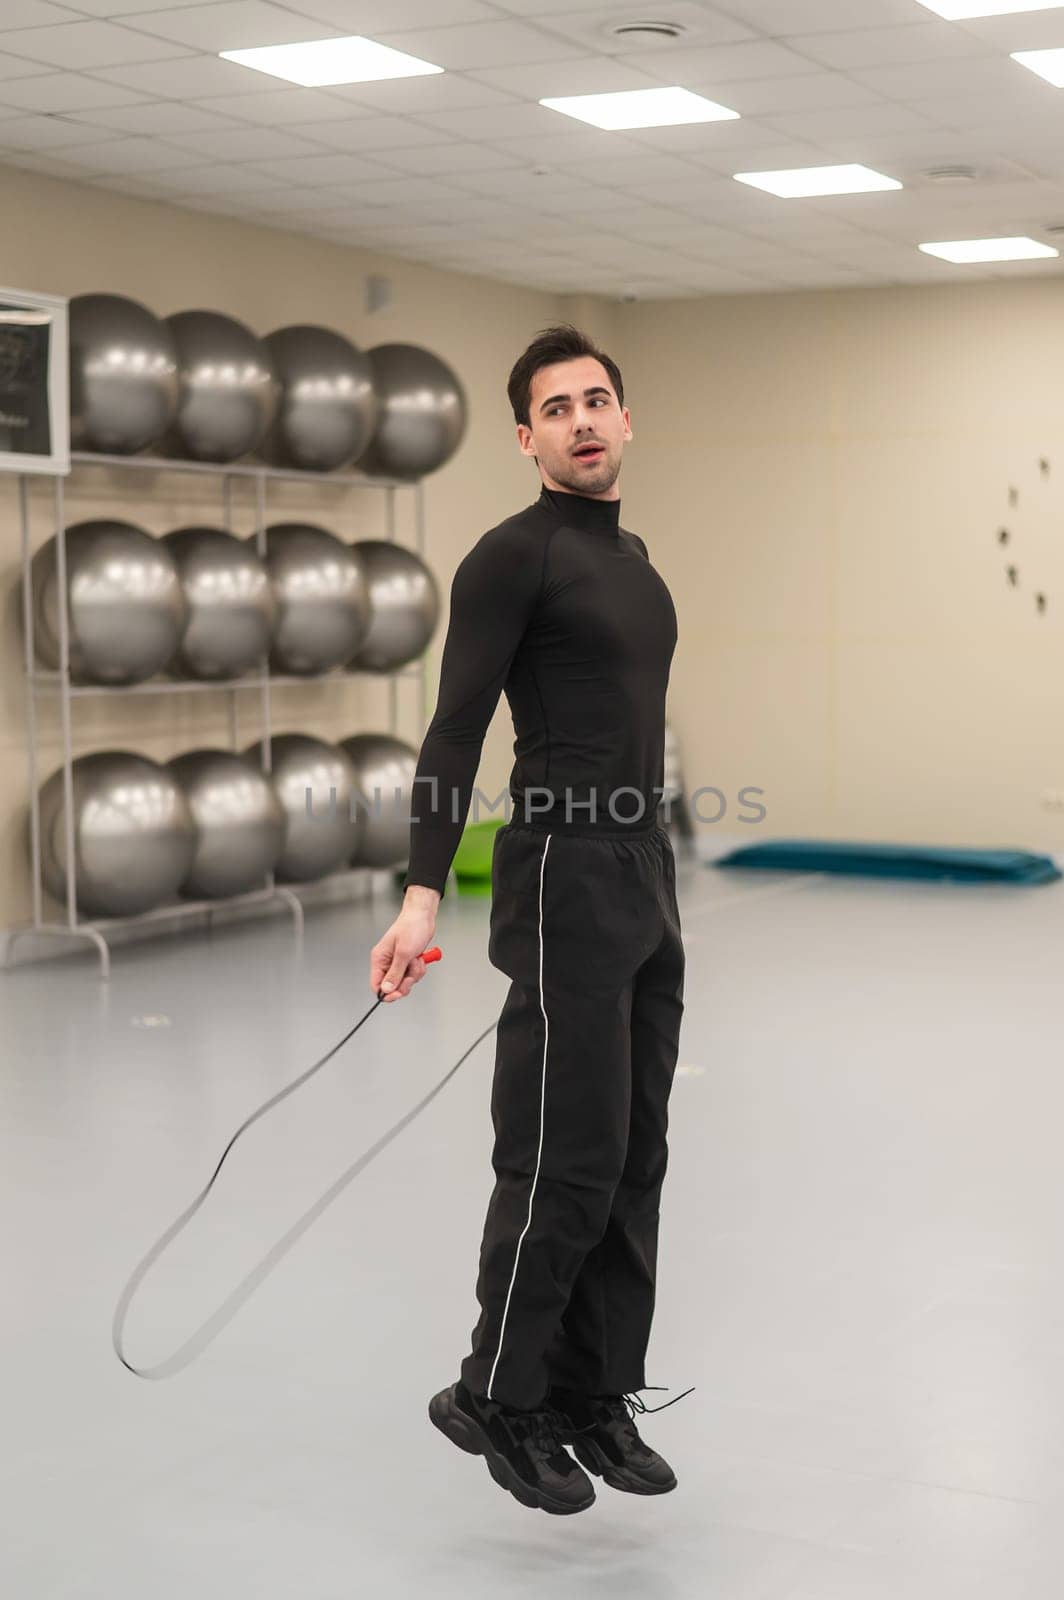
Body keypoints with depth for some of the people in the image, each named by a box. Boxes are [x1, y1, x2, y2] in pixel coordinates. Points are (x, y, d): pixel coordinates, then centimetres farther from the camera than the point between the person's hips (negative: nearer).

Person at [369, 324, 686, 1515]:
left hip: (645, 879, 9)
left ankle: (594, 1397, 22)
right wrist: (422, 892, -25)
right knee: (565, 1162, -6)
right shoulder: (515, 556, -11)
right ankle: (495, 1399, 11)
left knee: (633, 1160, 12)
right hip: (564, 881, -9)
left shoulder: (632, 559, 17)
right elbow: (454, 734, -17)